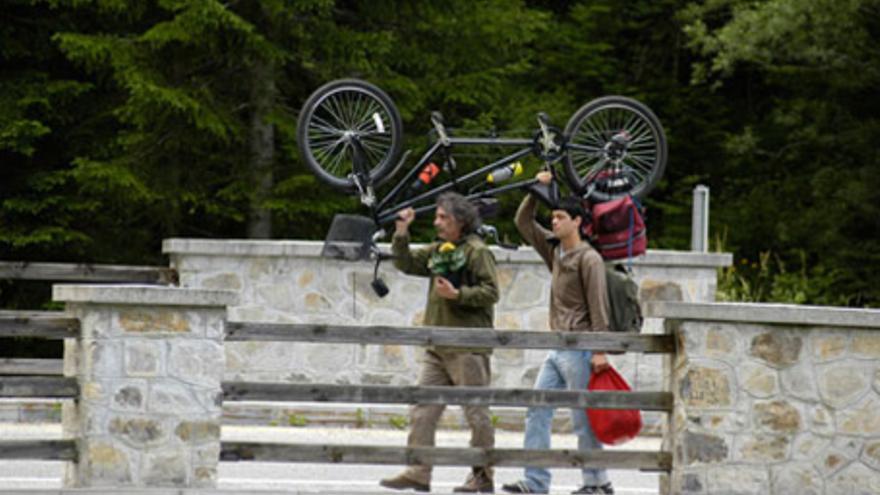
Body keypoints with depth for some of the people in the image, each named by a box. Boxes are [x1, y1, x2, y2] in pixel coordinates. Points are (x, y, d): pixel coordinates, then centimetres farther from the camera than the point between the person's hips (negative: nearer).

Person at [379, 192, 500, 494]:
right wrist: (401, 233, 8)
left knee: (476, 412, -1)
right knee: (423, 410, 2)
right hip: (438, 347, 8)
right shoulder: (437, 251, 16)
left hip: (468, 347, -8)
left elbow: (491, 292, -12)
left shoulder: (477, 251, -7)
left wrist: (457, 294, -21)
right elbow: (406, 264, 21)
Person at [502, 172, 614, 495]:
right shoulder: (554, 250, 13)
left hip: (578, 349, -8)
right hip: (557, 349, 8)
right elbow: (523, 223, 19)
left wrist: (600, 351, -20)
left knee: (583, 419, -3)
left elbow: (598, 307, -15)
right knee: (537, 411, 2)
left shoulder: (589, 259, -10)